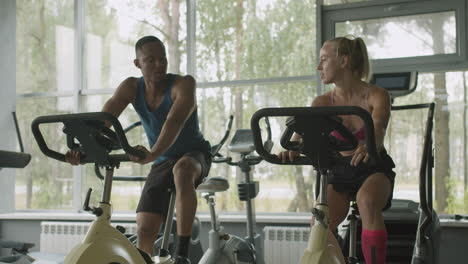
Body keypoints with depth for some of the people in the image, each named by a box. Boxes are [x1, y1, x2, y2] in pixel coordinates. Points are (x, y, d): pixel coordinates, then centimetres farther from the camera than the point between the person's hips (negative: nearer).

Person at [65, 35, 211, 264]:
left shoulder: (183, 84, -22)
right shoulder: (131, 87, -9)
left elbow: (175, 121, -40)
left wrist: (153, 154, -57)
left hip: (194, 155, -4)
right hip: (162, 163, 5)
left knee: (182, 170, -41)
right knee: (144, 231, -11)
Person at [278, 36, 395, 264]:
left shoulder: (376, 96, -13)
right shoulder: (323, 103, -4)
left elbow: (377, 130, -31)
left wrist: (369, 146, -55)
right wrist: (291, 149, -44)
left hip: (374, 169, -3)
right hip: (340, 170, 3)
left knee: (366, 200, -36)